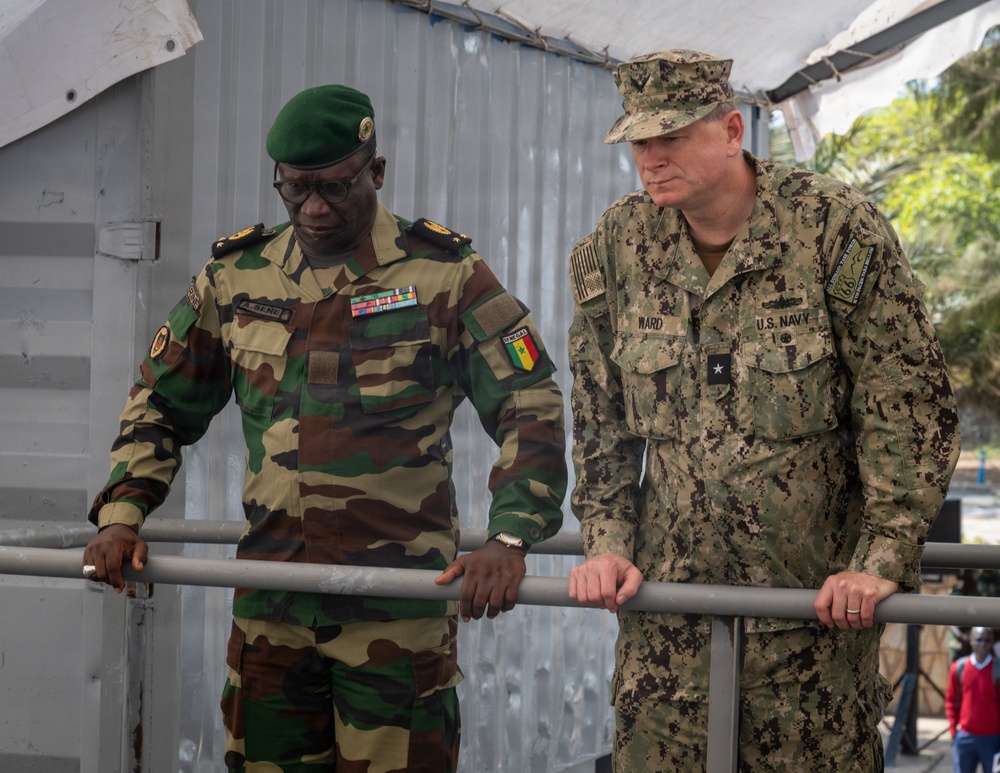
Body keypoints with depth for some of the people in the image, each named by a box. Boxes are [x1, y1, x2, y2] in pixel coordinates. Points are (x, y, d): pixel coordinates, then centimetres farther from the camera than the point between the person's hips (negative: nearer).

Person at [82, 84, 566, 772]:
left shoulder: (445, 275, -1)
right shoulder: (237, 277, 10)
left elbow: (532, 411, -4)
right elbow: (162, 404, 18)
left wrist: (510, 538, -17)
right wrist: (122, 513, 2)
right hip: (270, 608, 4)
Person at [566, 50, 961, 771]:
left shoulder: (840, 231, -9)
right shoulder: (614, 248, 3)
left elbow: (912, 407, -9)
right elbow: (599, 417, 12)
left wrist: (884, 559, -15)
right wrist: (606, 542, 2)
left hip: (819, 595, -3)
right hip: (666, 595, 3)